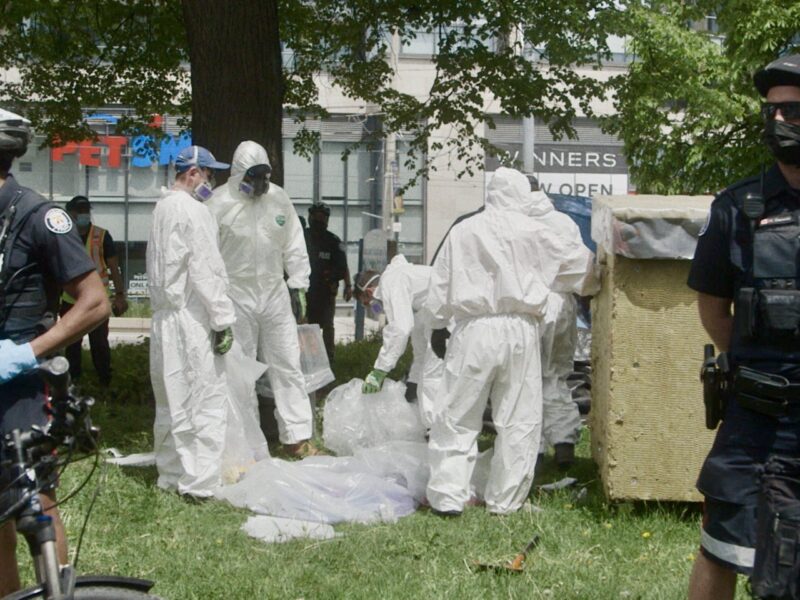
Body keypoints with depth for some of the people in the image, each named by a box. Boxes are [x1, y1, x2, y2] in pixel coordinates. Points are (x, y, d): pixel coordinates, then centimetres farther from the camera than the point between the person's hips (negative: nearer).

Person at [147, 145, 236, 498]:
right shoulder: (193, 211, -13)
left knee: (170, 400, 15)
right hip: (192, 320, -9)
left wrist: (161, 305, 15)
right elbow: (207, 271, -16)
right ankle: (199, 483, -3)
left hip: (164, 318, 9)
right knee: (205, 401, -4)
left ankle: (170, 475, 23)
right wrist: (223, 320, -13)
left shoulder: (162, 208, 13)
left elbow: (156, 268, 15)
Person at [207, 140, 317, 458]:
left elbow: (294, 246, 11)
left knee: (288, 365, 3)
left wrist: (297, 286, 6)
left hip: (275, 293, 4)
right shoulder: (221, 203, -9)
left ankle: (296, 436, 9)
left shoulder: (279, 199, 4)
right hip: (237, 297, -4)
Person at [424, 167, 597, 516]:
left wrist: (438, 326, 19)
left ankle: (447, 496, 2)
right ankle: (505, 500, 12)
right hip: (519, 330, 0)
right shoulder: (532, 232, 1)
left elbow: (442, 284, 8)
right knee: (519, 420, 8)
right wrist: (593, 262, 35)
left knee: (458, 416, 6)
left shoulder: (463, 231, 4)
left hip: (473, 329, 1)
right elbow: (573, 261, 14)